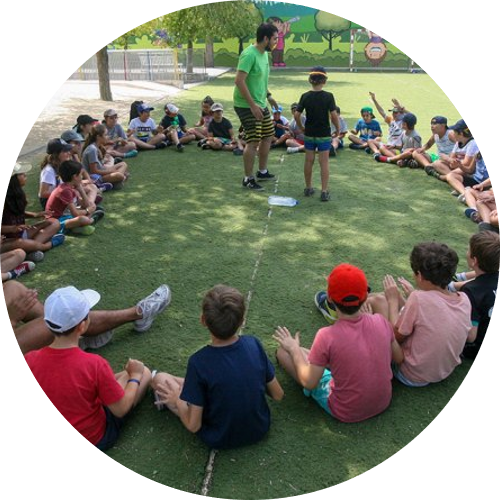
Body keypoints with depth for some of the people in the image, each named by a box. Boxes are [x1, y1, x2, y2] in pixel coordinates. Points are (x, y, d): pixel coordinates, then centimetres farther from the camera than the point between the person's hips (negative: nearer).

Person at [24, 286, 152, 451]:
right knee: (144, 372, 9)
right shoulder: (94, 364, -33)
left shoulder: (30, 360, -22)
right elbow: (121, 410, -19)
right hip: (94, 440, -4)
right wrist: (135, 375, -3)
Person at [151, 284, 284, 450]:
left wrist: (177, 400, -2)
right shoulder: (254, 344, -18)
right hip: (260, 430, 4)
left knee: (160, 379, 7)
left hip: (220, 440, -3)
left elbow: (193, 425, -20)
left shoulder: (199, 363, -29)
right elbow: (278, 395, -7)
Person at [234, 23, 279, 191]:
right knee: (253, 142, -8)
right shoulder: (249, 54, -20)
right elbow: (239, 81, -26)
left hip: (261, 104, 10)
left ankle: (262, 172, 30)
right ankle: (248, 179, 5)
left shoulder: (264, 54, 9)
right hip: (247, 106, -10)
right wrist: (252, 105, -26)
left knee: (268, 135, 16)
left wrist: (269, 96, 19)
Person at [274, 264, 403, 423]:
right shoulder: (380, 321, -17)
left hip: (347, 413, -4)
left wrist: (294, 349, -5)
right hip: (383, 402, 5)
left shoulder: (327, 336, -29)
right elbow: (399, 358, 1)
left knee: (283, 351, -1)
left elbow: (309, 383, -19)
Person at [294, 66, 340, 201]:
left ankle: (308, 188, 23)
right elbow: (334, 115, -14)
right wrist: (338, 128, 1)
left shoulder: (305, 96, -4)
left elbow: (297, 115, -4)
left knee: (309, 161, 12)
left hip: (309, 134, 3)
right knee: (324, 162, 2)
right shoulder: (328, 96, -11)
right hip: (324, 134, -3)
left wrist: (301, 128, 11)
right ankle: (324, 191, 3)